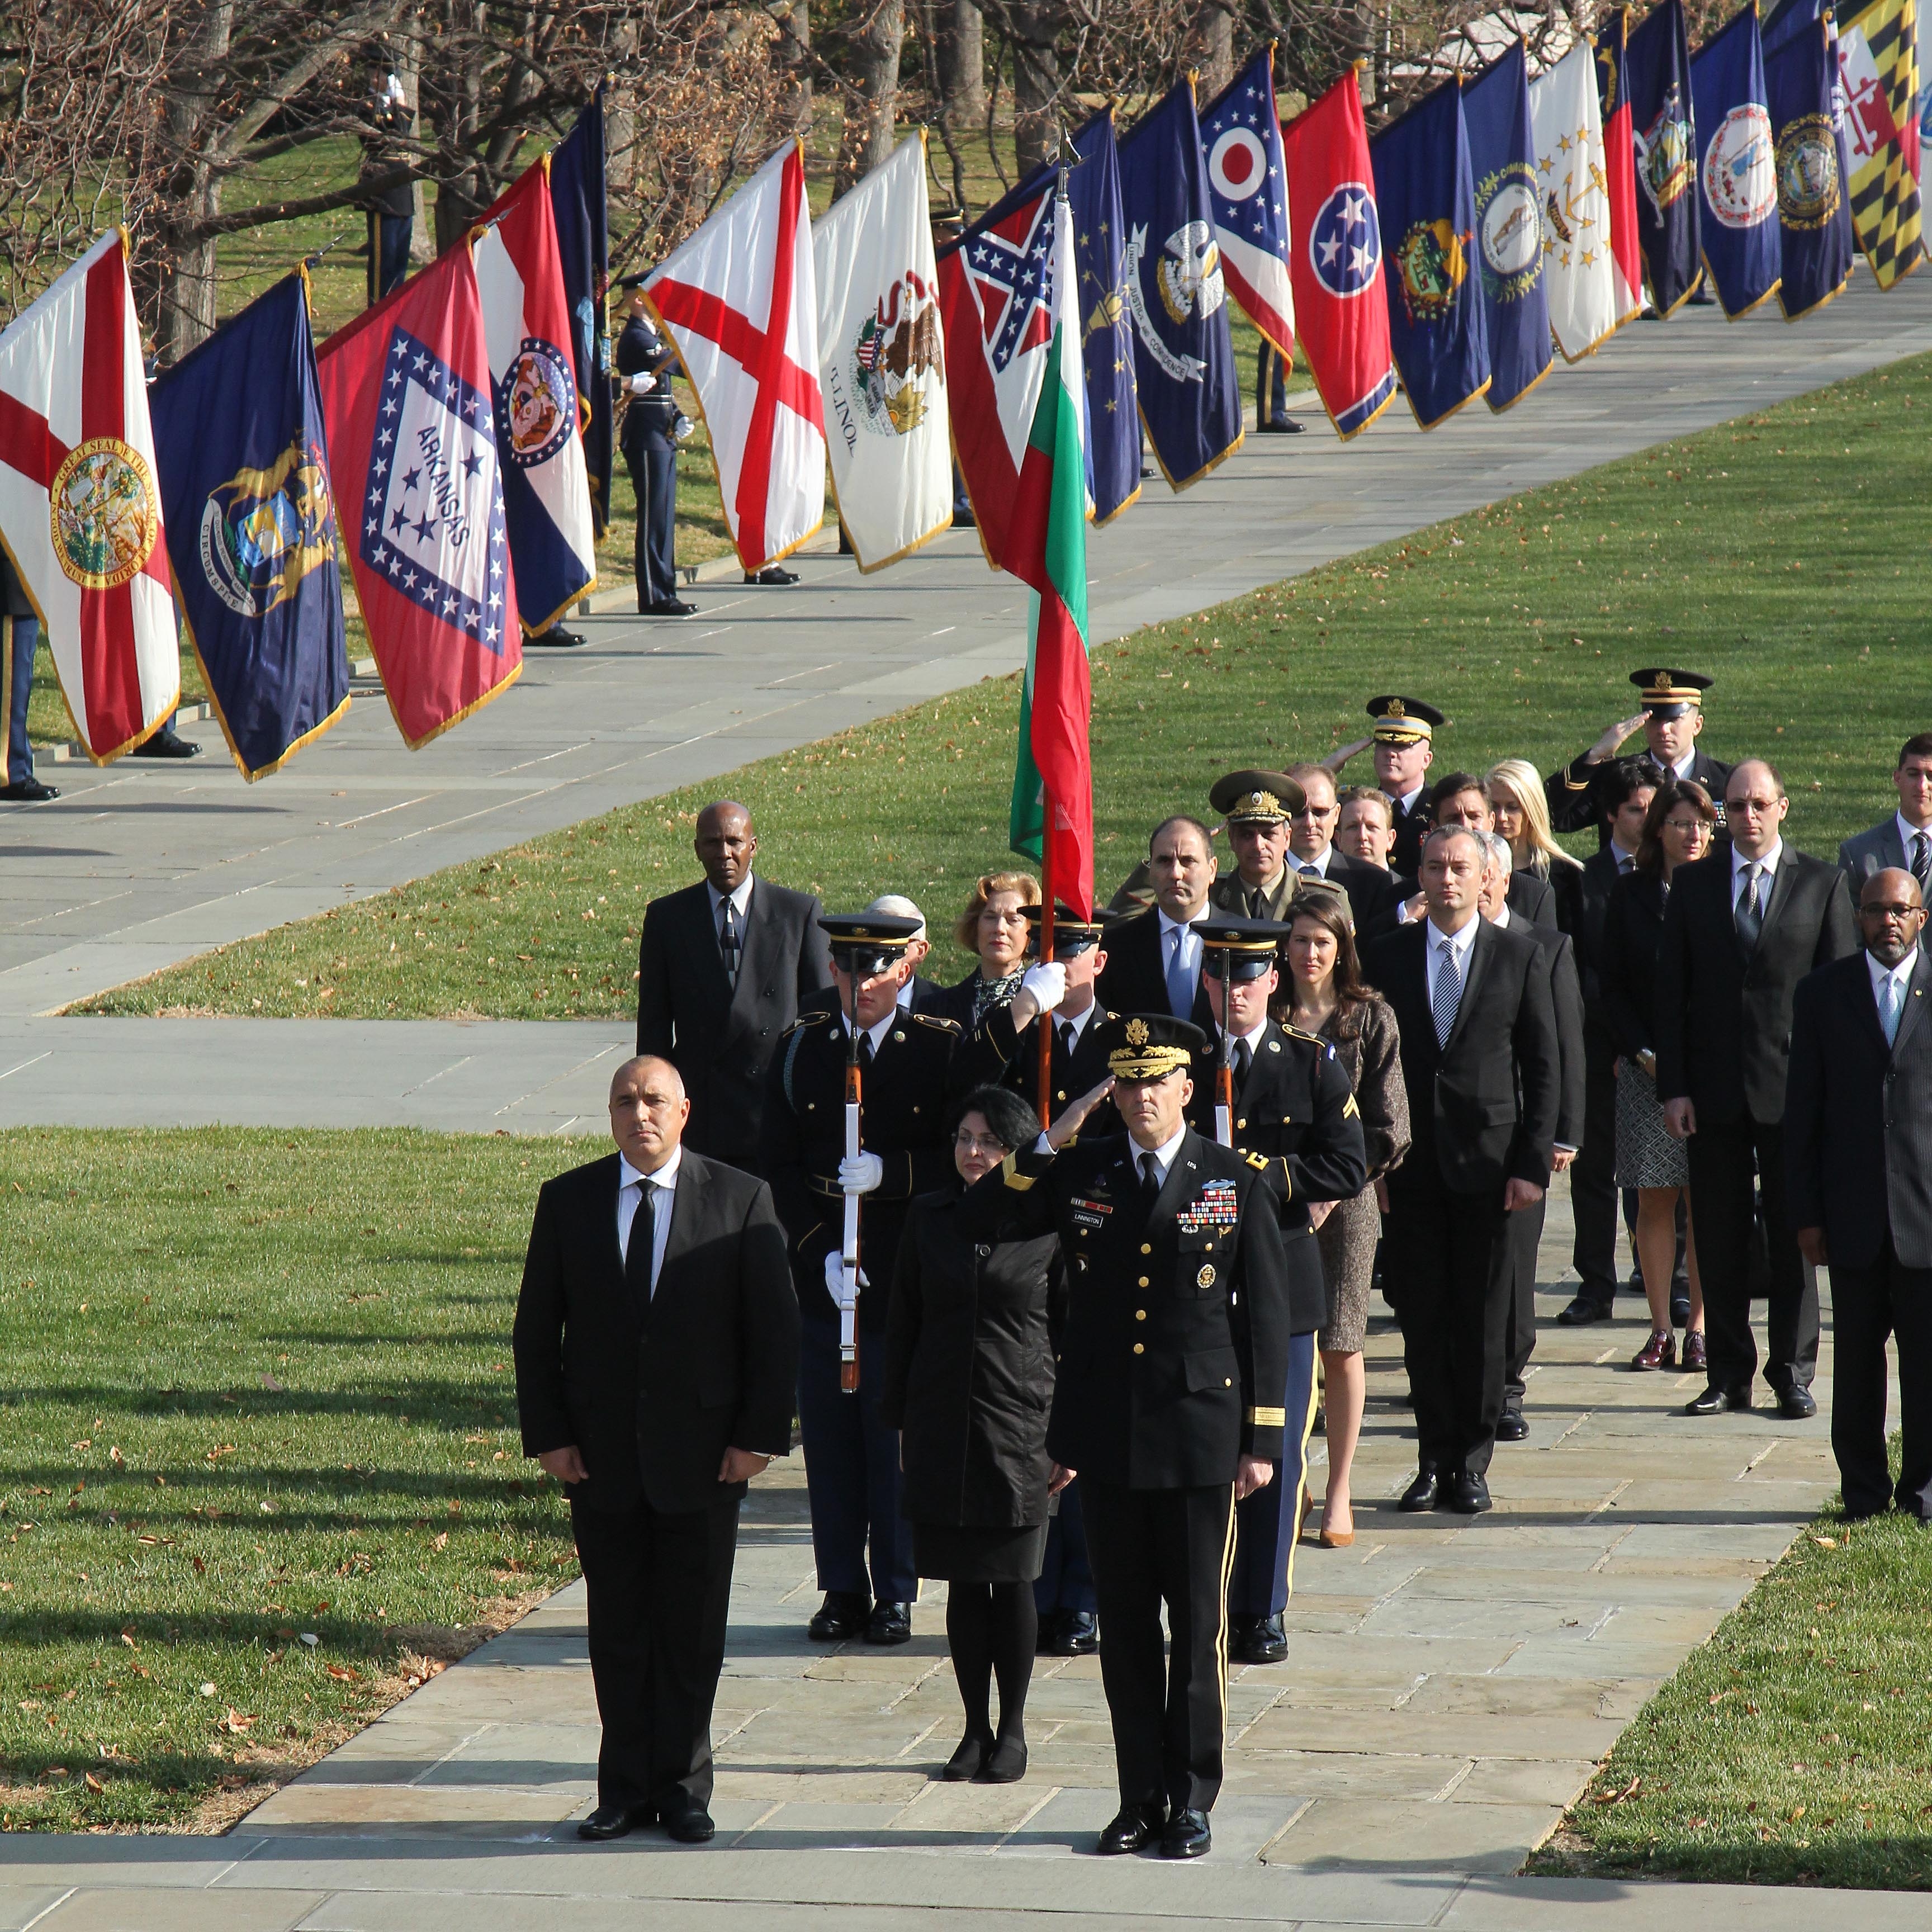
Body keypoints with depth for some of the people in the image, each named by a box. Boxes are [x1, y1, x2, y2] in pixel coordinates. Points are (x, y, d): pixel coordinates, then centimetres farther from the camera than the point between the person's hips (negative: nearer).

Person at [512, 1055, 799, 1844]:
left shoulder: (741, 1200, -1)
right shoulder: (568, 1201, 4)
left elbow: (776, 1327, 0)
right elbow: (535, 1328, 7)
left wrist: (759, 1434, -7)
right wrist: (548, 1434, -1)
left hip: (702, 1452, -2)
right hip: (601, 1453, 2)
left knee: (692, 1631, 4)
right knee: (617, 1631, 6)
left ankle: (682, 1787, 13)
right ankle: (625, 1788, 13)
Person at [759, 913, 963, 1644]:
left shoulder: (942, 1046, -2)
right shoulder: (802, 1043, 4)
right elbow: (778, 1164, 4)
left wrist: (891, 1173, -17)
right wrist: (821, 1251, -6)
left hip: (908, 1278, -2)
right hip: (823, 1275, 2)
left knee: (898, 1436, 2)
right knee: (829, 1437, 5)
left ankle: (895, 1594, 11)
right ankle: (843, 1591, 14)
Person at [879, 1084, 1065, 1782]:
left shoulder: (1047, 1223, -2)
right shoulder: (928, 1217, 6)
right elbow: (902, 1323, 11)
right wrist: (898, 1415, 7)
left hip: (1020, 1425, -3)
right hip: (942, 1425, 3)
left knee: (1012, 1582, 3)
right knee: (963, 1582, 6)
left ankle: (1011, 1732, 13)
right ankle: (975, 1730, 14)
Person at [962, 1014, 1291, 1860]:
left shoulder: (1236, 1184, -1)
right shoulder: (1081, 1173, 5)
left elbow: (1265, 1318, 1)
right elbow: (982, 1216, 4)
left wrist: (1262, 1439, -3)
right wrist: (1055, 1137, -5)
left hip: (1200, 1438, -2)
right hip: (1108, 1439, 2)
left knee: (1198, 1622, 3)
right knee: (1125, 1625, 7)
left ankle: (1192, 1800, 11)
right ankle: (1140, 1798, 15)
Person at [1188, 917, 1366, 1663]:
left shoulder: (1314, 1063, 4)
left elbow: (1348, 1168, -3)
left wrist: (1267, 1178, -15)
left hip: (1283, 1275, 0)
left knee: (1278, 1452, 1)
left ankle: (1263, 1611, 9)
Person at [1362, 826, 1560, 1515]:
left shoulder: (1518, 957, 3)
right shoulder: (1386, 956, 7)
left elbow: (1543, 1068, 2)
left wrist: (1533, 1165, -5)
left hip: (1488, 1161, -1)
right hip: (1411, 1165, 1)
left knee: (1482, 1321, 1)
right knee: (1422, 1319, 4)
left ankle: (1471, 1463, 9)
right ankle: (1434, 1458, 12)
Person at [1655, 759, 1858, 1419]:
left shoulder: (1822, 884, 2)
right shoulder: (1693, 884, 7)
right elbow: (1671, 991, 6)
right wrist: (1673, 1087, -2)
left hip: (1794, 1086, -2)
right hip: (1715, 1090, 2)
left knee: (1794, 1237, 3)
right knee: (1719, 1239, 5)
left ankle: (1793, 1373, 10)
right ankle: (1728, 1374, 12)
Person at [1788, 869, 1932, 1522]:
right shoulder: (1823, 994, 6)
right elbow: (1802, 1113, 7)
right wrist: (1807, 1214, 1)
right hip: (1853, 1216, 1)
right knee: (1856, 1357, 6)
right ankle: (1863, 1486, 16)